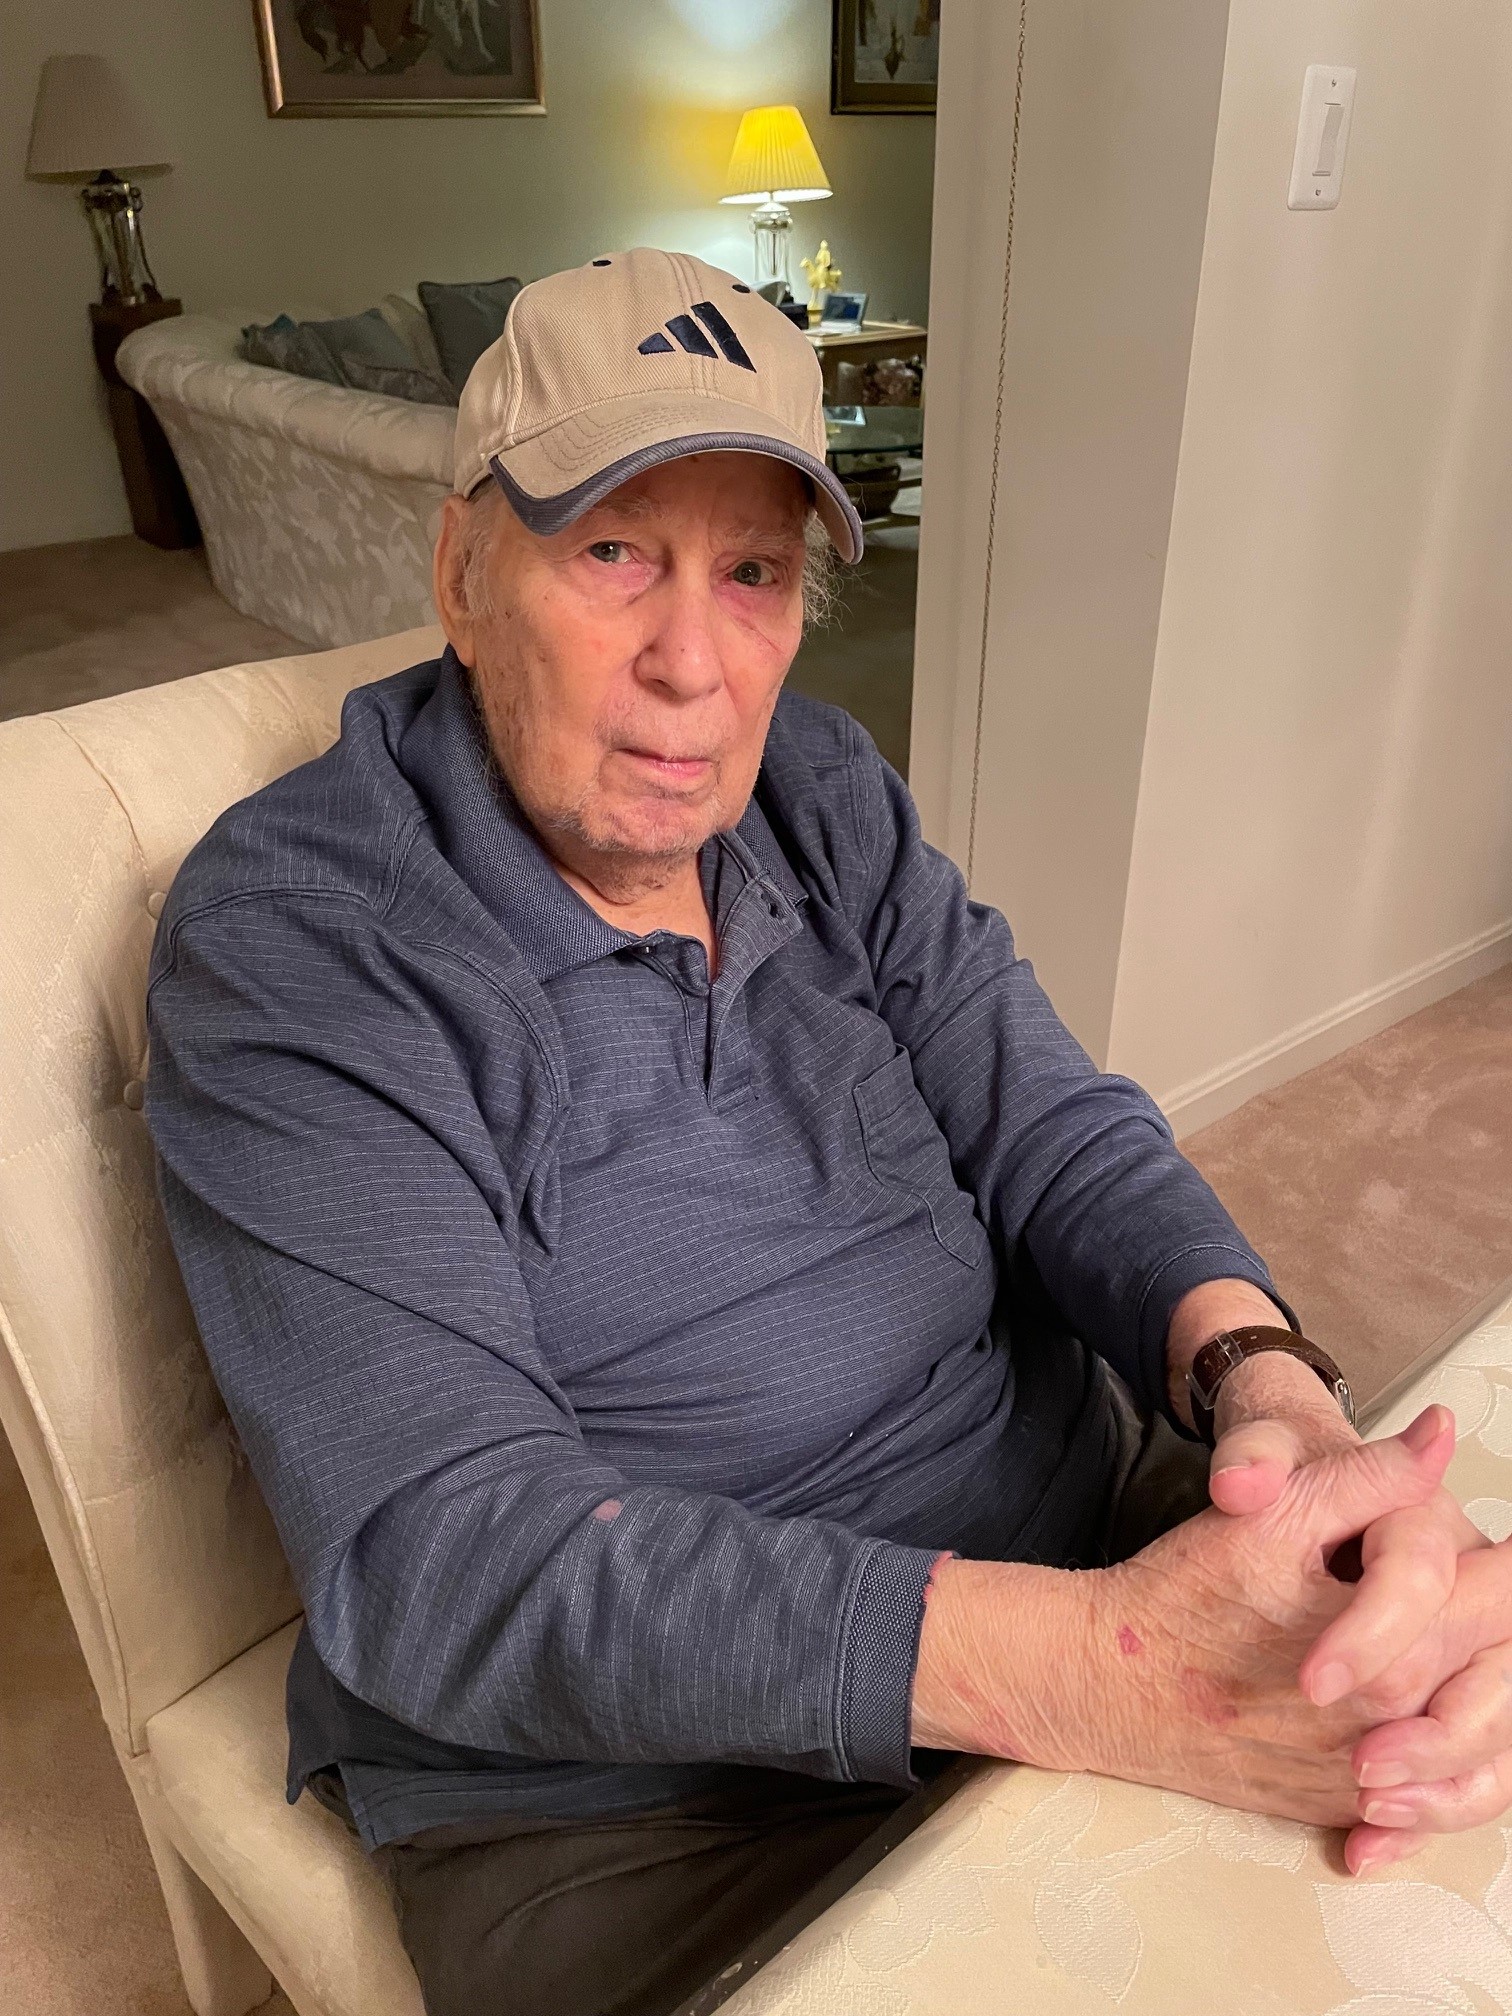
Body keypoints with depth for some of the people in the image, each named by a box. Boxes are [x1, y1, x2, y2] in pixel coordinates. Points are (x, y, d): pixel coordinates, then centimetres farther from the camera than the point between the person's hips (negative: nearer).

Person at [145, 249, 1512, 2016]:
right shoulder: (290, 940, -16)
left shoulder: (820, 791, 3)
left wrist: (1271, 1385, -25)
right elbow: (438, 1546, -24)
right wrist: (1099, 1671, -34)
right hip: (629, 1791, -4)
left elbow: (1052, 1129, -2)